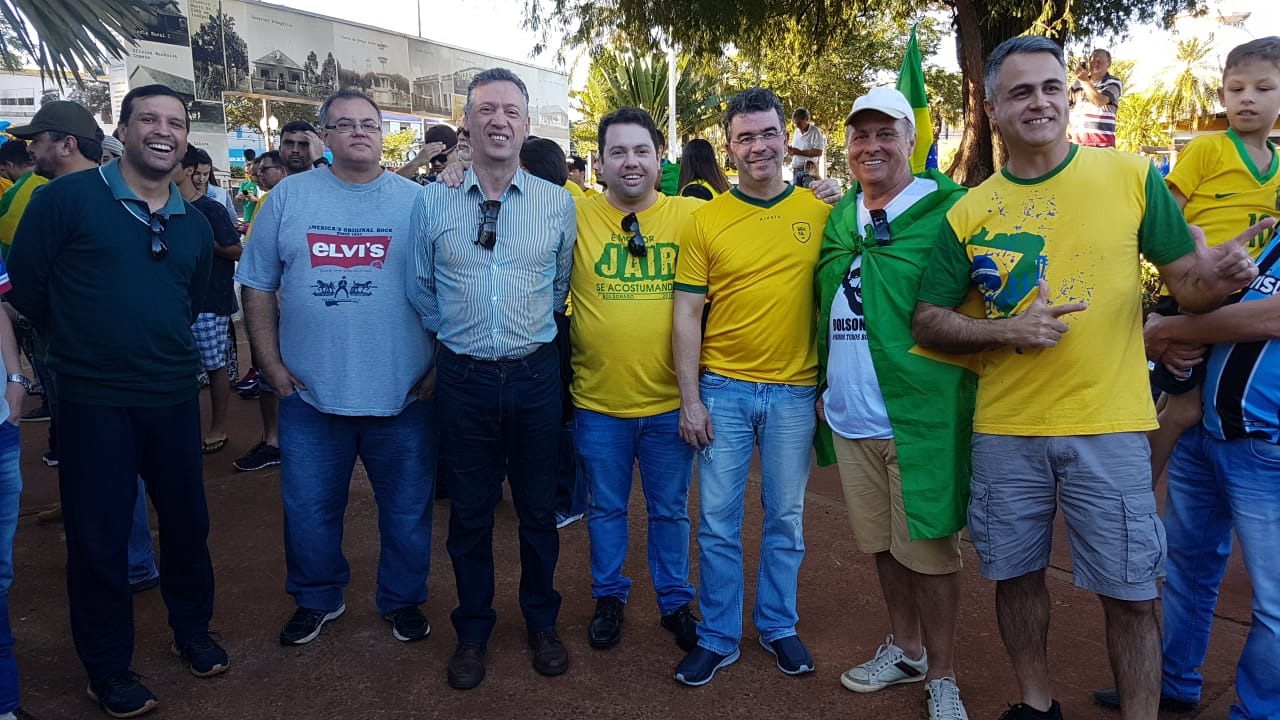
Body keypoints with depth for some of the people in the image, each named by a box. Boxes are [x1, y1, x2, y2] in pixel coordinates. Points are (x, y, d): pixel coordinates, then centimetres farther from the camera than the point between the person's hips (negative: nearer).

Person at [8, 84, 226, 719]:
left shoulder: (194, 225, 8)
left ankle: (192, 629, 37)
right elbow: (26, 288, -3)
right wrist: (84, 346, 7)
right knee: (98, 536, 6)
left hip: (174, 396, 4)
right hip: (93, 401, -4)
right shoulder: (67, 197, -7)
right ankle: (108, 667, 25)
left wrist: (161, 351, 14)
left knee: (186, 519, 15)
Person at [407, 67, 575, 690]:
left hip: (535, 375, 1)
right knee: (469, 512, 11)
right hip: (463, 377, 0)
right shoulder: (432, 202, -1)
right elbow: (420, 290, 10)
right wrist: (459, 336, 11)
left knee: (538, 508, 12)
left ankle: (542, 622, 32)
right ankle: (472, 631, 29)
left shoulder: (558, 203, 0)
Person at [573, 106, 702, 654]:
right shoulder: (575, 215, -5)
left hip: (669, 401, 0)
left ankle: (675, 602, 36)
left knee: (670, 511, 17)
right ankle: (609, 598, 38)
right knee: (606, 509, 18)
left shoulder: (693, 215, -4)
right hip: (598, 401, 0)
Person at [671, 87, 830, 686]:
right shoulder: (706, 220, -1)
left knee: (785, 518, 13)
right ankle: (718, 637, 24)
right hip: (723, 389, 0)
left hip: (795, 391, 1)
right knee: (718, 521, 7)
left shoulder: (818, 213, 1)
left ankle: (778, 625, 32)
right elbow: (687, 313, -1)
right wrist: (690, 399, -5)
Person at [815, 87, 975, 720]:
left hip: (919, 416, -5)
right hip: (849, 418, 6)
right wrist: (821, 384, 16)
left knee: (928, 549, 4)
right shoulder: (837, 220, 11)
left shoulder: (945, 209, -7)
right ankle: (904, 648, 37)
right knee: (881, 543, 18)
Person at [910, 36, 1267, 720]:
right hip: (1004, 431, 2)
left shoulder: (1132, 176, -1)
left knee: (1130, 593, 5)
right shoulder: (968, 212, 2)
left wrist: (1213, 277, -22)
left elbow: (1186, 283, 2)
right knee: (1016, 575, 14)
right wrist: (1008, 331, -14)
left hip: (1108, 428, -1)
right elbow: (927, 322, 2)